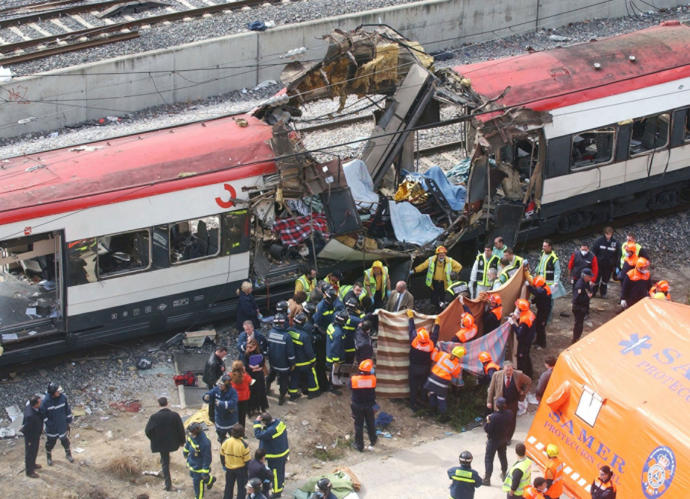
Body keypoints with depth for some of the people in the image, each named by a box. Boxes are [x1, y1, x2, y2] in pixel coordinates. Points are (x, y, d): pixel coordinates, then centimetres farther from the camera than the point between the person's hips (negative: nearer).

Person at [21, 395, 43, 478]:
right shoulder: (30, 416, -42)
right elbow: (25, 429, -29)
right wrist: (29, 440, -16)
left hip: (36, 434, 8)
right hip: (31, 437, -8)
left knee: (35, 451, 30)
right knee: (30, 453, 15)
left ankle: (32, 464, 54)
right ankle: (29, 471, 37)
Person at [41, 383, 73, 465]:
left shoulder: (63, 397, -16)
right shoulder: (45, 401, -25)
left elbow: (67, 409, -2)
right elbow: (43, 414, -13)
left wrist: (68, 421, 3)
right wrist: (48, 423, -12)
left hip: (62, 425, 2)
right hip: (52, 427, -2)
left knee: (65, 440, 20)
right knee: (51, 442, 17)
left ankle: (68, 454, 45)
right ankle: (49, 457, 42)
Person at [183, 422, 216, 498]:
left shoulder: (204, 443, -39)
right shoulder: (191, 436, -18)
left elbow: (207, 458, -28)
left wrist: (205, 472, -21)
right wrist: (185, 451, 26)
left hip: (199, 467, -8)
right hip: (191, 463, 8)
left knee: (198, 483, 10)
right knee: (193, 475, 32)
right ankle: (210, 480, 57)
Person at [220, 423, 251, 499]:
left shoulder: (226, 442, -15)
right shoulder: (244, 445, -24)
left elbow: (222, 455, -1)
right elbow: (247, 460, -16)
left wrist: (224, 465, 16)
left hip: (229, 468, 4)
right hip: (241, 469, -3)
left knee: (229, 486, 22)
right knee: (241, 487, 13)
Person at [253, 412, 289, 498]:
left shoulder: (271, 430, -38)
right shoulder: (280, 423, -9)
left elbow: (258, 435, -29)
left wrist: (257, 423, -23)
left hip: (275, 456, -9)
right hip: (284, 452, 9)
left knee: (275, 473, 12)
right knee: (281, 470, 29)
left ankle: (277, 492, 28)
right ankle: (281, 485, 50)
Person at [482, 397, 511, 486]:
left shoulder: (493, 417, -32)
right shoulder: (509, 413, -14)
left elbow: (487, 429, -25)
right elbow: (510, 424, 1)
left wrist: (487, 421, -11)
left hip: (493, 440, -6)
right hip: (504, 439, 6)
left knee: (488, 459, 6)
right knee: (503, 457, 25)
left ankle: (487, 479, 10)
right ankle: (504, 474, 40)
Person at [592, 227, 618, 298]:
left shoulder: (615, 242, -6)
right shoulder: (599, 240, -9)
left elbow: (617, 255, 2)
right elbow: (594, 251, -4)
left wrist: (615, 265, 0)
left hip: (609, 265, 1)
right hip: (599, 264, -1)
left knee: (605, 280, 14)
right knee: (596, 278, 6)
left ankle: (603, 293, 30)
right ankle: (593, 292, 23)